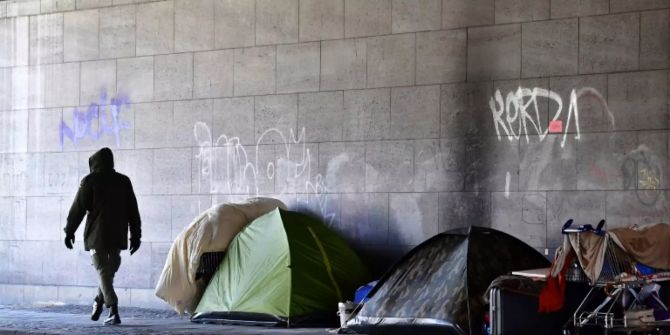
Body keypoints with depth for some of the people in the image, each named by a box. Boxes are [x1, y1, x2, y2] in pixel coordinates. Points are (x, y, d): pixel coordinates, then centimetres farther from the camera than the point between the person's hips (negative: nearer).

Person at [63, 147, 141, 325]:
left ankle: (114, 311, -13)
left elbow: (78, 208, -3)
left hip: (97, 234, -4)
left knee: (103, 272, -3)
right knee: (109, 271, 18)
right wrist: (136, 235, 13)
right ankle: (98, 304, 23)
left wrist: (69, 231, 6)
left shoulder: (90, 181, -3)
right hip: (118, 235, 4)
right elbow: (133, 211, 9)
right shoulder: (124, 181, 9)